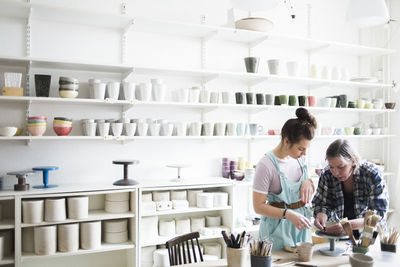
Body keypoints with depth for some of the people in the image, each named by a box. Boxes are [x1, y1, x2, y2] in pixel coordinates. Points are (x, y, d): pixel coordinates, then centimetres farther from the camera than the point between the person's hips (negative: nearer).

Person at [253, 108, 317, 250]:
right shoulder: (266, 165, -22)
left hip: (300, 223, 6)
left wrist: (308, 182, -9)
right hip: (278, 226, -6)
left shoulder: (299, 157, -1)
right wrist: (288, 214, -28)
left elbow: (309, 193, 14)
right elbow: (259, 206, -18)